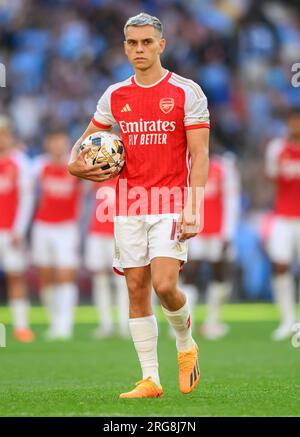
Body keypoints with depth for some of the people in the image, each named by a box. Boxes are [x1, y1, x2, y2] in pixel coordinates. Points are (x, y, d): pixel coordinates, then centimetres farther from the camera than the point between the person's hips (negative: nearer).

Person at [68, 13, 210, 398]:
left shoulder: (186, 92, -3)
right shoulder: (115, 96, 9)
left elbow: (199, 156, -6)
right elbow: (89, 138, 24)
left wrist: (192, 208, -15)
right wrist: (74, 164, 1)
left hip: (171, 203, -4)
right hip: (129, 204, 4)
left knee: (164, 284, -17)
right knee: (136, 289, 1)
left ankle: (186, 344, 13)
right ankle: (150, 378, 8)